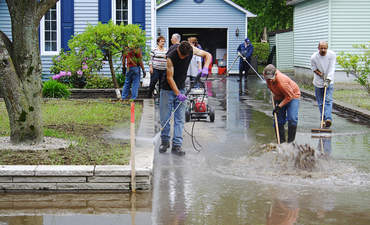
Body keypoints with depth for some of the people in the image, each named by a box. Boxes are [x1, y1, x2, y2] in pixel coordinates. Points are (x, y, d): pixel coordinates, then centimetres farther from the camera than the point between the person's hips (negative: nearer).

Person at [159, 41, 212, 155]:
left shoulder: (191, 50, -12)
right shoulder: (171, 57, -25)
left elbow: (208, 55, 1)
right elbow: (170, 77, -20)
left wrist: (205, 68, -17)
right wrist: (177, 93, -24)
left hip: (181, 89, 4)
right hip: (168, 89, -4)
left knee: (180, 118, -2)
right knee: (164, 117, 0)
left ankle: (176, 145, -1)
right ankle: (165, 141, 18)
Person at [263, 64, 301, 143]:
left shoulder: (282, 82, -39)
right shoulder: (267, 76, -19)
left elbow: (289, 96, -28)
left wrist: (279, 106, -26)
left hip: (292, 96, -7)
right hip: (279, 97, 7)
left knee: (292, 119, -18)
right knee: (279, 120, 2)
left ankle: (290, 141, -9)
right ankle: (281, 141, 11)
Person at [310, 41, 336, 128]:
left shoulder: (332, 55, -14)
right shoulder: (314, 57, -12)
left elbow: (332, 69, -18)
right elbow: (314, 68, 2)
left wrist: (327, 80, -29)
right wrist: (321, 75, -15)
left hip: (329, 82, -1)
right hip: (318, 82, 1)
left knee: (328, 100, -14)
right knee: (320, 103, 5)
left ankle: (328, 118, -25)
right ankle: (323, 120, 14)